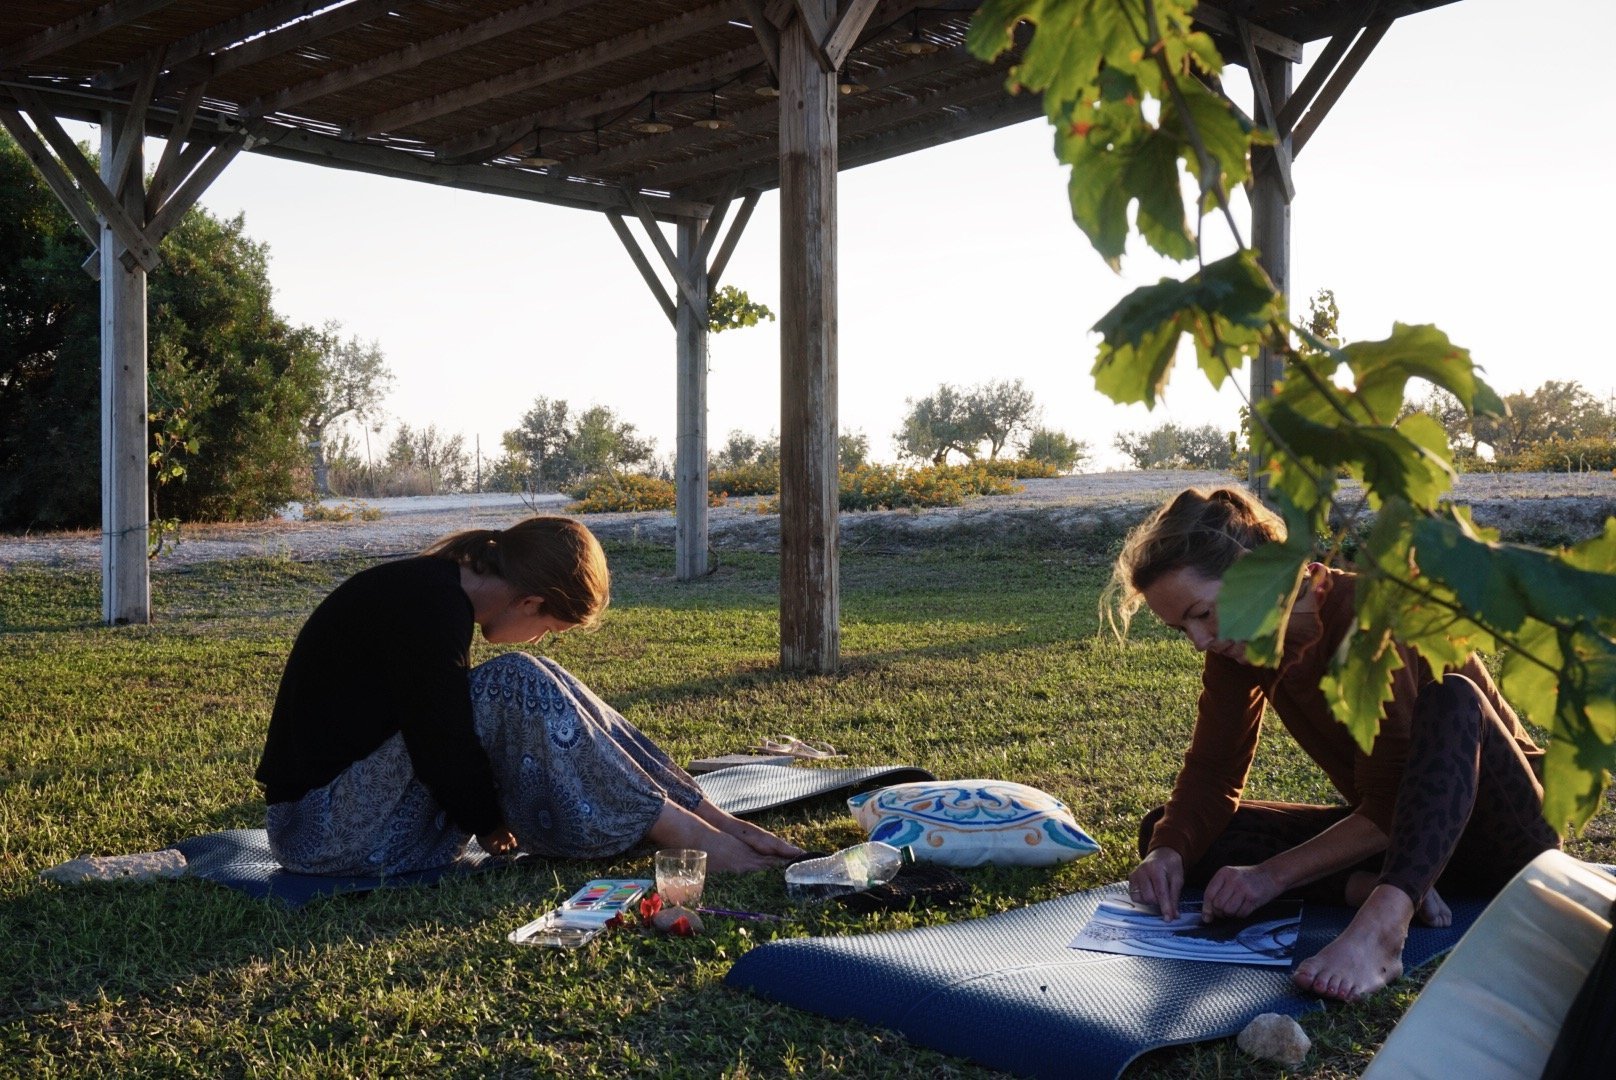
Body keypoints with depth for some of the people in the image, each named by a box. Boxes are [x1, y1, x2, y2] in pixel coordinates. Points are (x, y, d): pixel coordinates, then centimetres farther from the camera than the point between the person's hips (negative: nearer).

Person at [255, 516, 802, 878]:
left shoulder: (436, 583, 8)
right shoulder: (430, 607, -22)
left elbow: (444, 727, 17)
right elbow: (445, 749, -21)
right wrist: (492, 822, -3)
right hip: (321, 825, -10)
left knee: (537, 688, 4)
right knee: (518, 685, -22)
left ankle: (708, 815, -1)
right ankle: (681, 832, -15)